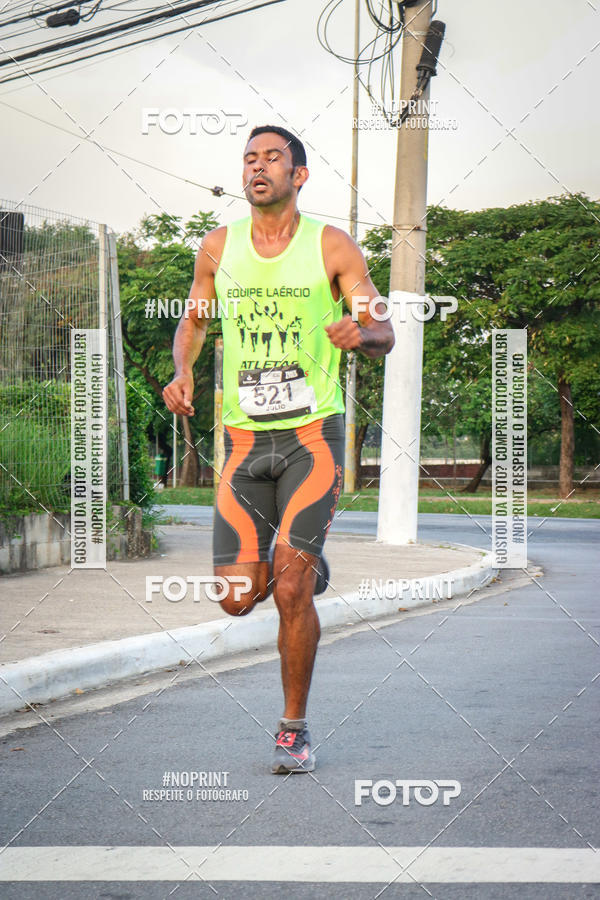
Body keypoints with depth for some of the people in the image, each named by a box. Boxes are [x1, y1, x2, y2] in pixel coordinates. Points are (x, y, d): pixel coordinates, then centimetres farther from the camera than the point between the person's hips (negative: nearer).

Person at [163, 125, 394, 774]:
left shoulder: (332, 246, -2)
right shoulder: (219, 247, 7)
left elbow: (384, 335, -3)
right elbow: (194, 321, 20)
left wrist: (359, 332, -27)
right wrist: (182, 373, -1)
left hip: (313, 435, -3)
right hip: (244, 438, 3)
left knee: (290, 592, -13)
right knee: (237, 598, -1)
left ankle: (294, 729, 5)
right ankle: (301, 565, 35)